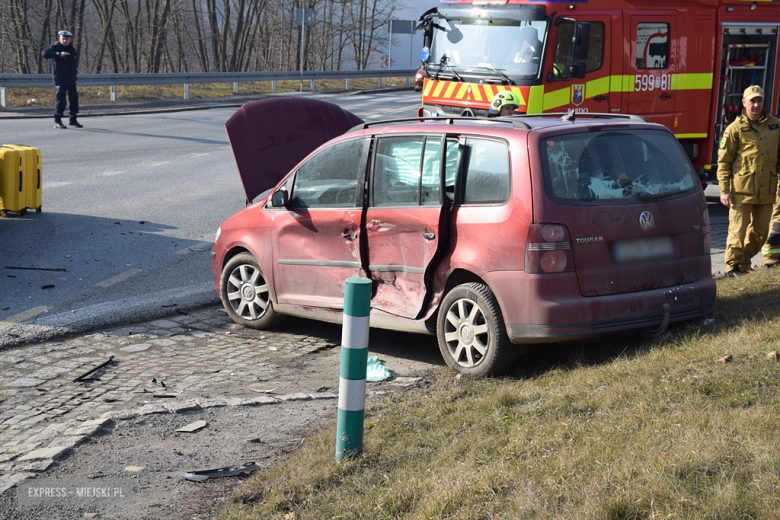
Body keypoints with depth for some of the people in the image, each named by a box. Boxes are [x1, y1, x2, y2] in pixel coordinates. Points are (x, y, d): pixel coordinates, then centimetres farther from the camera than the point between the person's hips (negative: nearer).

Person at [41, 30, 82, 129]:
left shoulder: (71, 49, 13)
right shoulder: (55, 47, -7)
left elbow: (75, 57, 34)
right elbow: (44, 53, -25)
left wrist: (75, 68, 19)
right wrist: (59, 54, -33)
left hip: (71, 79, 7)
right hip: (60, 79, -7)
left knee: (74, 98, 10)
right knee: (61, 99, -13)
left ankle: (73, 119, 23)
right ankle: (57, 121, -7)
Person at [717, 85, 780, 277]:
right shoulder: (735, 129, -1)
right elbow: (723, 161, -2)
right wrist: (724, 190, -9)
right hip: (742, 190, -4)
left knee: (760, 232, 11)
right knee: (738, 230, -4)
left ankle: (745, 263, 27)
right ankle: (733, 266, 9)